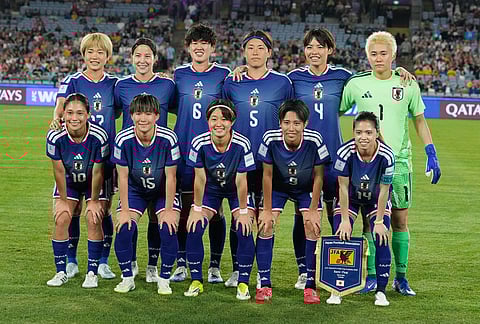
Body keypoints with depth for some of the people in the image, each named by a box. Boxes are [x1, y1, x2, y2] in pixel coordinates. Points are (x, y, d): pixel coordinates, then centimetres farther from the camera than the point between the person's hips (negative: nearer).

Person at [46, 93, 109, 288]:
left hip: (94, 184, -1)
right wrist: (63, 200, -8)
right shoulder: (55, 136, -27)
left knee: (94, 220, -13)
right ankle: (61, 272, 3)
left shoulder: (99, 137, -30)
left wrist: (94, 201, -10)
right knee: (61, 219, -10)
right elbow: (59, 171, -15)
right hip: (68, 183, 1)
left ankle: (92, 273, -1)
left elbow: (97, 172, -18)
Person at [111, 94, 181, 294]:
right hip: (134, 191, 1)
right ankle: (127, 278, 5)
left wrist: (169, 209, -16)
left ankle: (164, 279, 1)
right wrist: (124, 209, -13)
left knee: (169, 229, -20)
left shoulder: (168, 139, -26)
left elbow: (170, 177, -18)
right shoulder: (123, 139, -23)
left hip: (163, 191, -1)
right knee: (124, 229, -17)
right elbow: (123, 177, -14)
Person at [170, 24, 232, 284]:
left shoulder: (223, 75, 4)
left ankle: (215, 266, 10)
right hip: (184, 151, 2)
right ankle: (181, 264, 12)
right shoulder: (178, 74, 9)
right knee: (184, 208, 3)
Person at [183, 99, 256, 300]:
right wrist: (197, 209, -11)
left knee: (244, 230, -17)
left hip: (236, 192, -1)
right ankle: (196, 281, 3)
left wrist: (243, 211, -16)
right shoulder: (199, 143, -25)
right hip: (210, 190, 1)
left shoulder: (242, 144, -29)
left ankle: (243, 283, -3)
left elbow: (241, 182, -21)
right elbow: (200, 179, -15)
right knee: (194, 229, -12)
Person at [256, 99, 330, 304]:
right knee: (265, 226, -10)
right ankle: (264, 285, 0)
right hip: (277, 187, 1)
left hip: (306, 189, 0)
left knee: (312, 228, -12)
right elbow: (267, 175, -16)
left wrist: (313, 210, -14)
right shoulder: (271, 139, -30)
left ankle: (310, 286, -1)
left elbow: (318, 177, -18)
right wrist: (267, 210, -12)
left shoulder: (314, 141, -31)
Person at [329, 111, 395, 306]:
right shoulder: (345, 152, -31)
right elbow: (343, 188, -20)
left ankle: (381, 291, 2)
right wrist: (345, 220, -16)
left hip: (377, 201, 0)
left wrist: (379, 221, -15)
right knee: (341, 238, -9)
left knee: (381, 240, -11)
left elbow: (384, 191, -19)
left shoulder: (386, 155, -30)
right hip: (350, 199, 0)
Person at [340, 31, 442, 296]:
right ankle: (372, 276, 9)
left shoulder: (407, 85, 4)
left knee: (400, 220, 2)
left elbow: (419, 121, 11)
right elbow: (335, 113, 12)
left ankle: (400, 277, 12)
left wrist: (431, 155, 6)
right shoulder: (356, 84, 2)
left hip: (399, 160, 1)